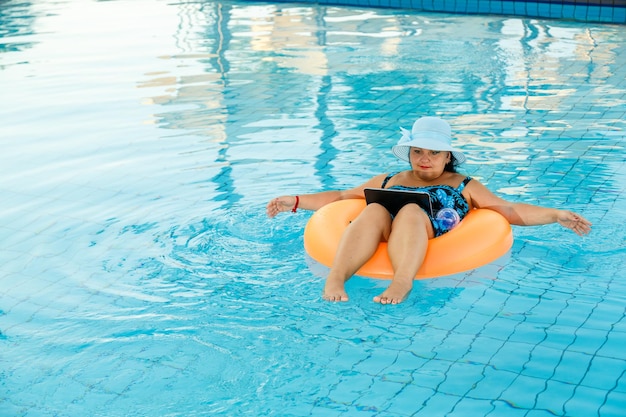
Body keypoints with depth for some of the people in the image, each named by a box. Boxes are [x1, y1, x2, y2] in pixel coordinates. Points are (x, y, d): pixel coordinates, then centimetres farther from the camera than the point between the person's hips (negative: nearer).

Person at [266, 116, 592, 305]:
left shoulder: (465, 186, 29)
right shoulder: (388, 181, 34)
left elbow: (510, 210, 21)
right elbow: (340, 197, 33)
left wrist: (557, 215, 9)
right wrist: (295, 201, 24)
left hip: (435, 250, -2)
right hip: (377, 249, 2)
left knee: (411, 211, -32)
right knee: (375, 210, -29)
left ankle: (402, 281, -61)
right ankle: (336, 277, -53)